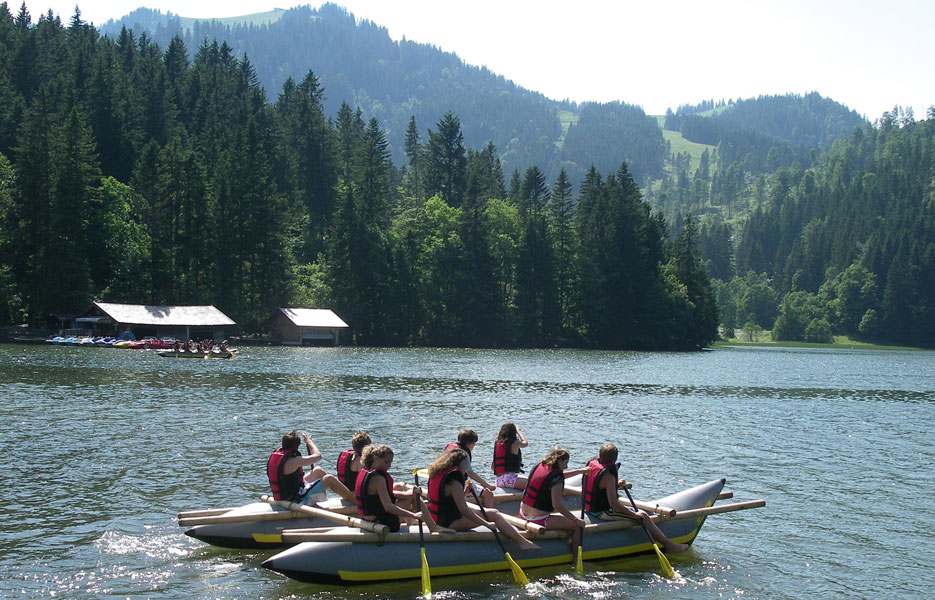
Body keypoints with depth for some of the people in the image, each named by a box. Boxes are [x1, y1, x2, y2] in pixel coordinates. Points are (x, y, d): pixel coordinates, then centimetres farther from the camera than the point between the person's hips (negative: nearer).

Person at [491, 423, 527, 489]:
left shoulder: (497, 443, 12)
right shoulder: (515, 443, -5)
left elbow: (492, 467, 15)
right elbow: (525, 443, 20)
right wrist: (518, 430, 31)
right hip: (509, 478, -7)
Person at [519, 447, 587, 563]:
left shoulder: (539, 467, 7)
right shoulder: (556, 478, -17)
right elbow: (557, 505, -23)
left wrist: (581, 471, 27)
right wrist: (576, 520, -15)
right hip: (538, 521, -9)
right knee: (577, 526, 2)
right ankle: (576, 560, 9)